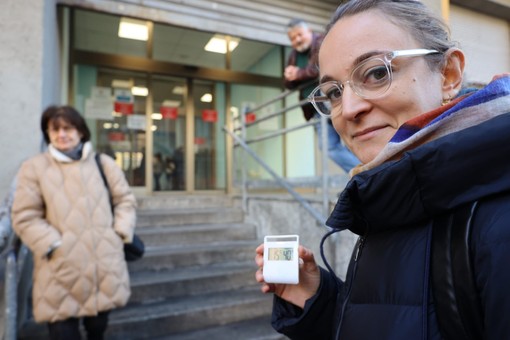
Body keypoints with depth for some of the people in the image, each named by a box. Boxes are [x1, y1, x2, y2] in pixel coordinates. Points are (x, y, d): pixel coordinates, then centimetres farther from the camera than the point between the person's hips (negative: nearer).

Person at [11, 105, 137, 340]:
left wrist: (120, 233, -2)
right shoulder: (34, 167, 2)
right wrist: (53, 245, -12)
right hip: (61, 269, -2)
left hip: (105, 265, 2)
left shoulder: (104, 163, 8)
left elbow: (125, 200, 11)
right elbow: (25, 217, -1)